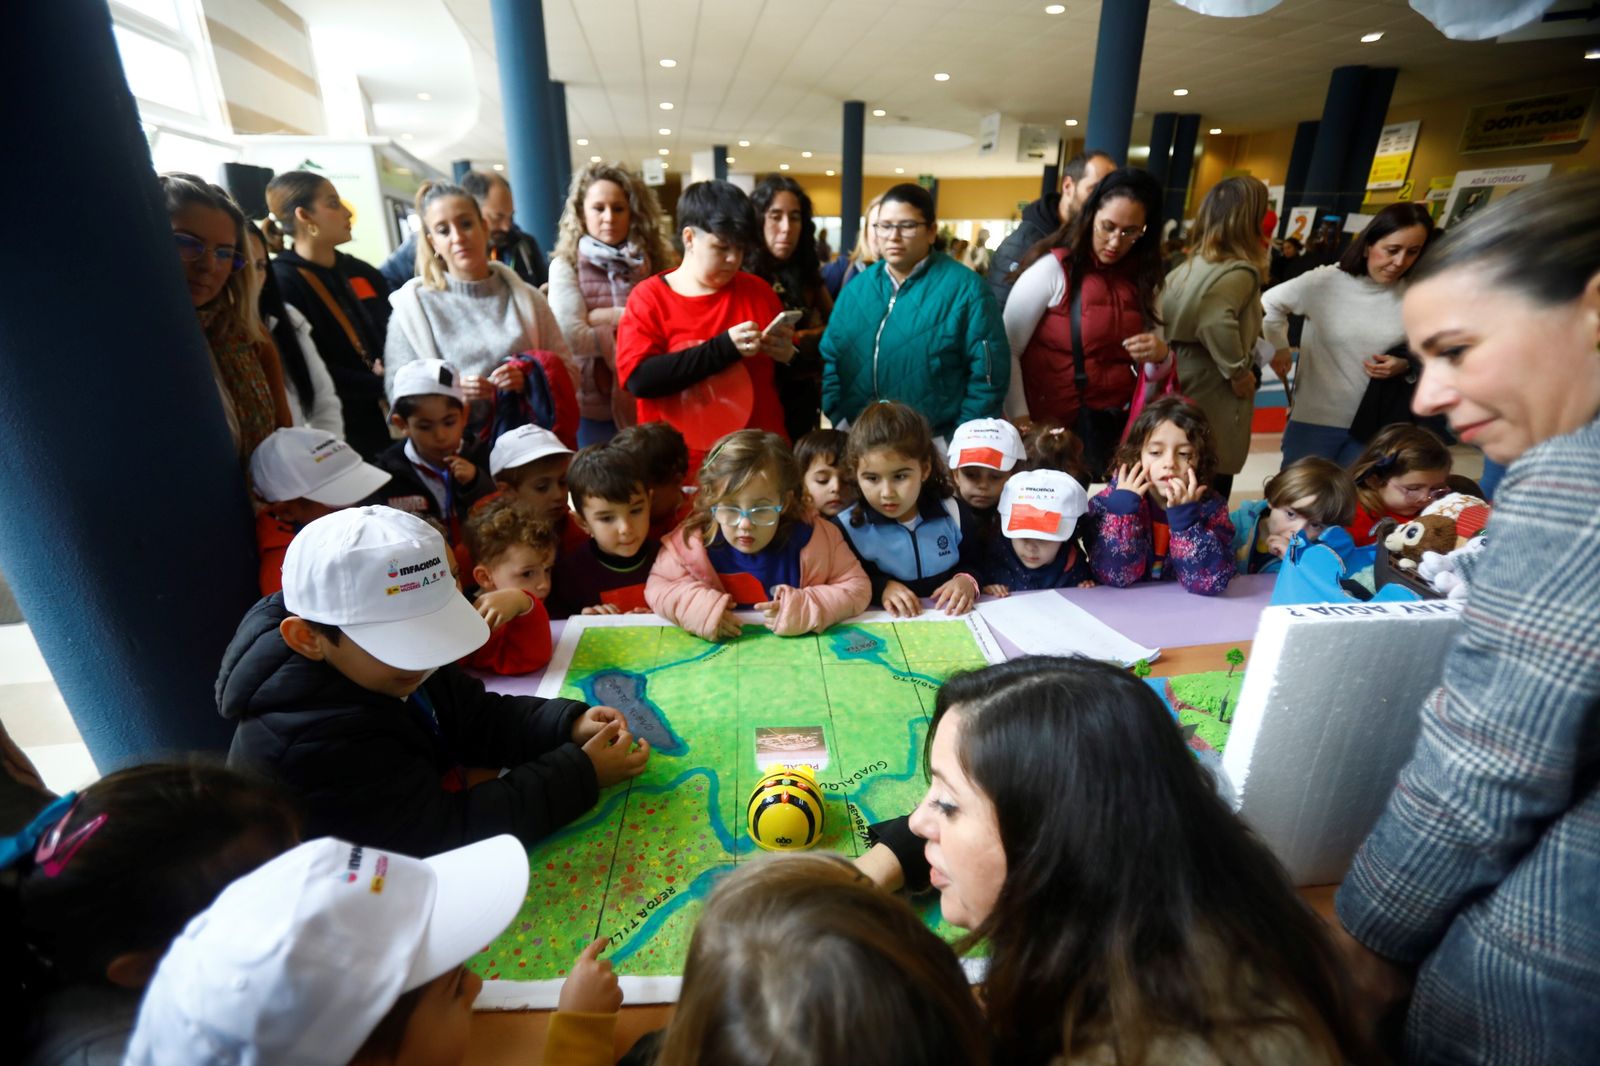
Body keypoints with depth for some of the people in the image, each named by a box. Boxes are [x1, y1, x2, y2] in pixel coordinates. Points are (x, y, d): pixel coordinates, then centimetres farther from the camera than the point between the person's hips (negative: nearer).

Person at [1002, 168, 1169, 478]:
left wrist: (1160, 355, -8)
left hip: (1117, 429, 5)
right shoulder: (1052, 269, -8)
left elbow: (1151, 372, 15)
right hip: (1051, 427, -5)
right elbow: (1007, 350, -11)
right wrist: (1020, 419, -17)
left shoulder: (1144, 280, 8)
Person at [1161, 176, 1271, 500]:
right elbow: (1215, 321, -33)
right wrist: (1239, 372, -21)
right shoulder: (1239, 271, -15)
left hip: (1181, 393, 8)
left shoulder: (1189, 267, 8)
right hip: (1214, 403, -8)